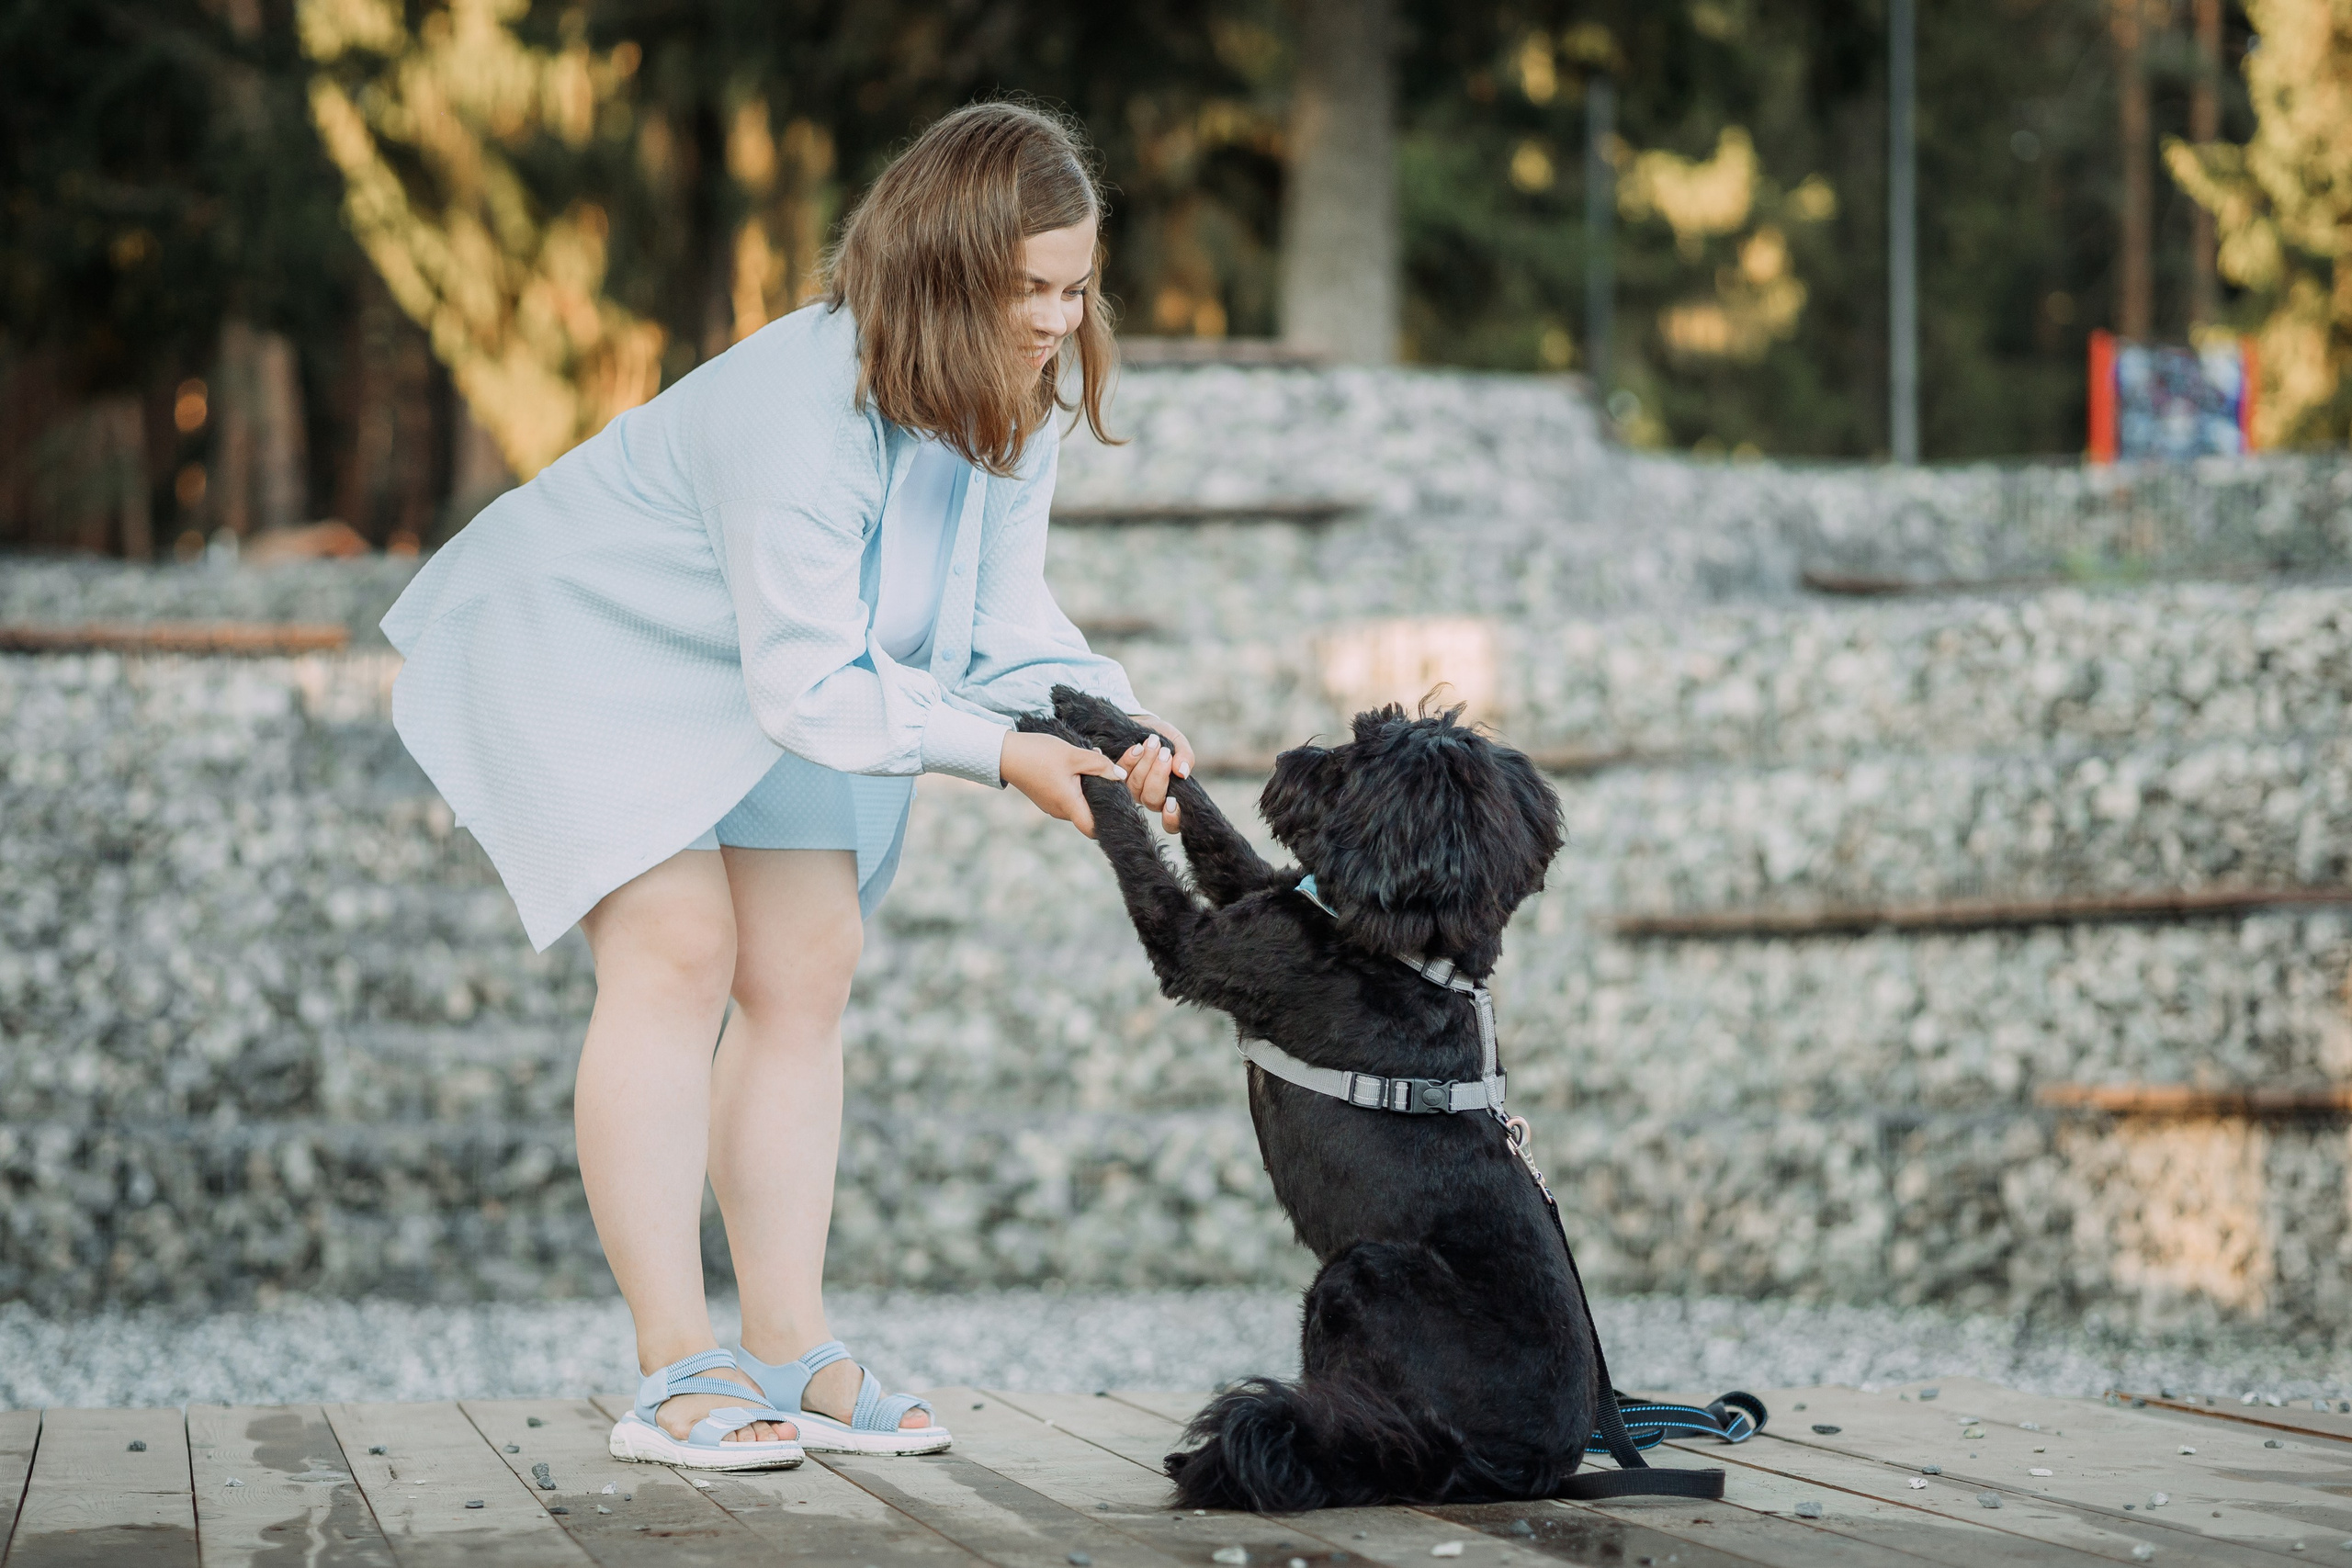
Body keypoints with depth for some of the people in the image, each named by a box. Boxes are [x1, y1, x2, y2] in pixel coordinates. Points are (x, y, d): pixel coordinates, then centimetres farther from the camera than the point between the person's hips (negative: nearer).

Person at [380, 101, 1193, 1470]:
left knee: (806, 975, 3)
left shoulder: (1017, 407, -13)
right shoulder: (805, 407, -38)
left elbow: (1006, 624, -11)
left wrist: (1112, 723, -30)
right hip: (583, 646, -8)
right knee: (679, 953, -19)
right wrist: (1002, 754, -37)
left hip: (771, 681, 9)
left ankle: (789, 1353, 8)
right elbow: (806, 686, -36)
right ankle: (677, 1373, -19)